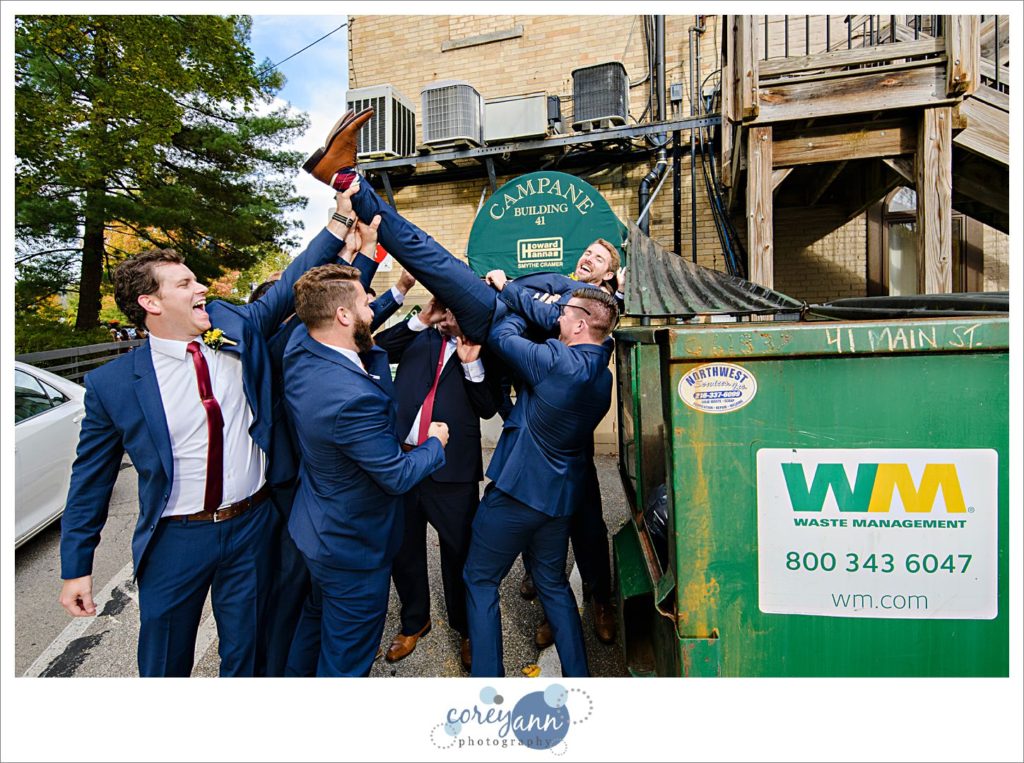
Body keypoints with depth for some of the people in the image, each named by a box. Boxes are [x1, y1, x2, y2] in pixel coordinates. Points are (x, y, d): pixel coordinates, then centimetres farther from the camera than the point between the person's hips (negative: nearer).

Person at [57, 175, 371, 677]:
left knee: (245, 656, 21)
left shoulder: (237, 328, -4)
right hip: (175, 539, -2)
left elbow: (292, 284, -1)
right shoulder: (111, 384, -9)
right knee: (164, 665, 19)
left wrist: (341, 218, -8)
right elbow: (90, 480, -1)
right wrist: (76, 568, 4)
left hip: (251, 525, 2)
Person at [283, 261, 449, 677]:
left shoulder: (299, 348, -11)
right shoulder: (353, 397, -37)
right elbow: (398, 476, -25)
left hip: (316, 530, 9)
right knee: (348, 657, 16)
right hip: (354, 548, -9)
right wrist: (434, 443, -7)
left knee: (321, 629, 34)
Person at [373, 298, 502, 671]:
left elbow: (488, 407, -4)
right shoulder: (419, 339, 11)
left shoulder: (483, 351, 3)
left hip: (453, 470, -3)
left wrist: (471, 364, -16)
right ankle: (414, 621, 43)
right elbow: (379, 349, -3)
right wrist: (419, 320, -9)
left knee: (459, 553, 9)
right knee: (403, 550, 18)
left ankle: (466, 630, 34)